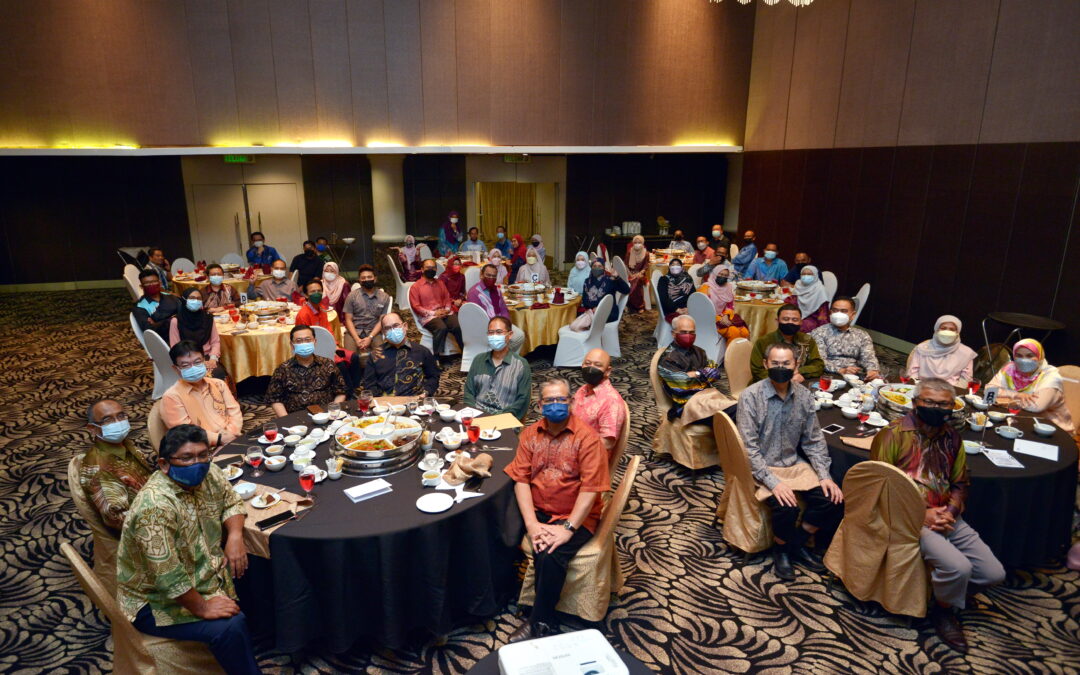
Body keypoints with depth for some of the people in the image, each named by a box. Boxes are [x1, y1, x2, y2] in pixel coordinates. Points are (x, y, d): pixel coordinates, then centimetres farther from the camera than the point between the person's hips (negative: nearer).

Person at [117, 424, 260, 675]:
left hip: (206, 574, 8)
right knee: (229, 627, -25)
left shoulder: (207, 473, -7)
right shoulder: (155, 505, -29)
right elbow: (168, 577, -30)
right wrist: (202, 608, -21)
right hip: (159, 601, -8)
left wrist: (235, 535, -8)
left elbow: (231, 502, 10)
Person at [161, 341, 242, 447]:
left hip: (234, 441, 5)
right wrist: (218, 439, -15)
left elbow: (234, 412, 10)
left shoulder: (218, 384, 14)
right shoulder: (172, 396, -1)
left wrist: (230, 433, -9)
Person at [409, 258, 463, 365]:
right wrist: (433, 313, -11)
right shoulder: (416, 286, 4)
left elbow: (447, 298, 20)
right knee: (441, 328, -36)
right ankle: (437, 358, -27)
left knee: (458, 326, -27)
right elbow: (416, 306, -2)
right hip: (428, 316, -4)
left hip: (444, 313, 4)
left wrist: (447, 309, -3)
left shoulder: (440, 283, 20)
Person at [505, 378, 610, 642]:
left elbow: (590, 489, -15)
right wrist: (532, 523, -14)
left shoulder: (587, 438, -9)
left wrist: (568, 529, -21)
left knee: (551, 556, -27)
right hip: (538, 512, 4)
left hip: (574, 516, -4)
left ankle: (539, 625, -6)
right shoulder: (530, 434, 6)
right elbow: (521, 479, -2)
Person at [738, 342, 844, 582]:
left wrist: (824, 475, -5)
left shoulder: (804, 396, 1)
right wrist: (774, 482, -24)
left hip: (795, 464, 5)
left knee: (832, 500, -13)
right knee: (786, 508, -28)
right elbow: (749, 448, -17)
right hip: (762, 468, -5)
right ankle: (781, 548, 6)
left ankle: (798, 543, 13)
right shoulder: (750, 397, -15)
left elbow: (814, 441, 7)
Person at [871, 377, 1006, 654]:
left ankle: (947, 592, 27)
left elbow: (960, 483, 18)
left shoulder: (951, 437, 11)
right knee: (958, 567, -25)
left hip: (947, 517, 7)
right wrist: (920, 515, -15)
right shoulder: (893, 434, -10)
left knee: (994, 573, -1)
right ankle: (944, 612, 7)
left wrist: (950, 512, -3)